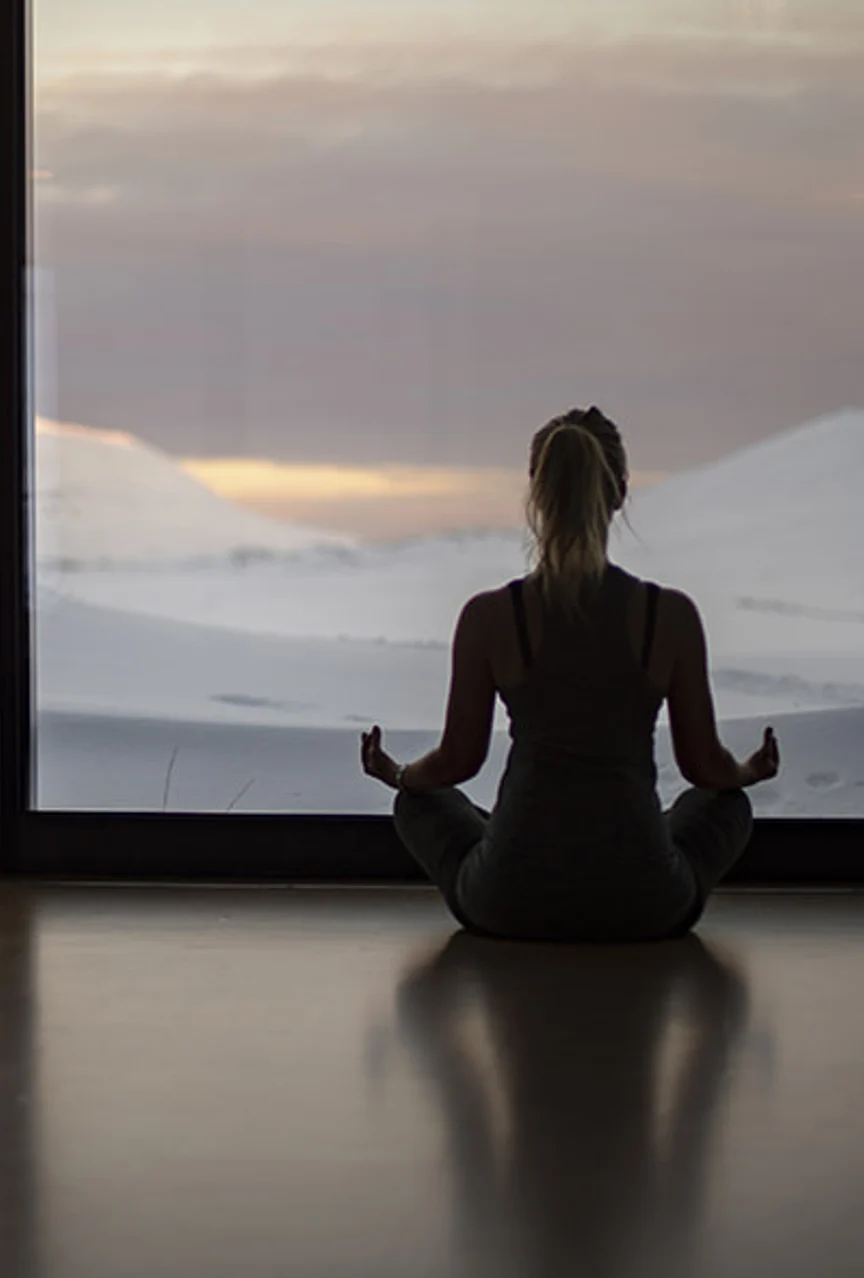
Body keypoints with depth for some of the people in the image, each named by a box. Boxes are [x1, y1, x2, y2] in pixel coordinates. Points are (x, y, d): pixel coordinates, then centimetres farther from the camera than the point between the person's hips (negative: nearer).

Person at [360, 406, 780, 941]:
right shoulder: (672, 615, -8)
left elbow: (459, 760, 2)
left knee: (421, 802, 31)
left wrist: (397, 775, 26)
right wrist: (751, 771, 26)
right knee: (726, 803, 32)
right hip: (643, 909, 1)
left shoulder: (489, 616, -9)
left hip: (510, 906, 0)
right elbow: (706, 765, 2)